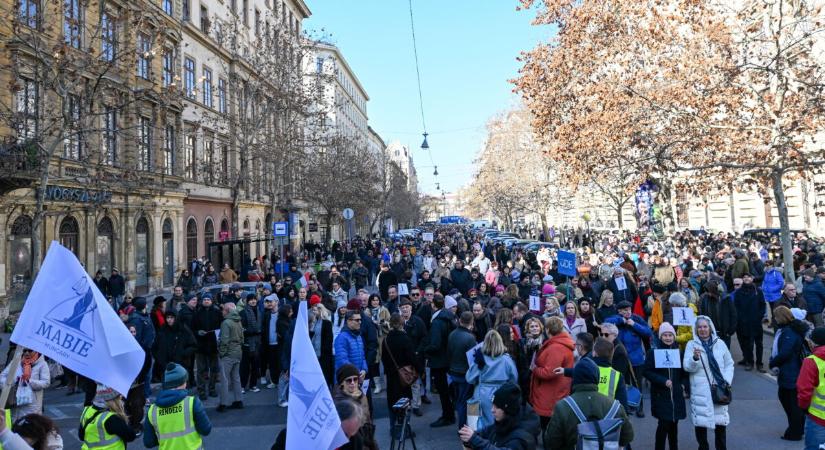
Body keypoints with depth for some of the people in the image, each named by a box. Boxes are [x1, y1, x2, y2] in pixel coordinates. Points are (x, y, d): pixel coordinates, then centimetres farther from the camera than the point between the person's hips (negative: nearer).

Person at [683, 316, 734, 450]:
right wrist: (695, 358, -28)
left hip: (719, 388, 2)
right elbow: (687, 367, -9)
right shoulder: (691, 345, -1)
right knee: (700, 421, 0)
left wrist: (727, 380, 1)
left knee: (721, 421, 7)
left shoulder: (719, 343, 6)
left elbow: (729, 364, 14)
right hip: (700, 391, -2)